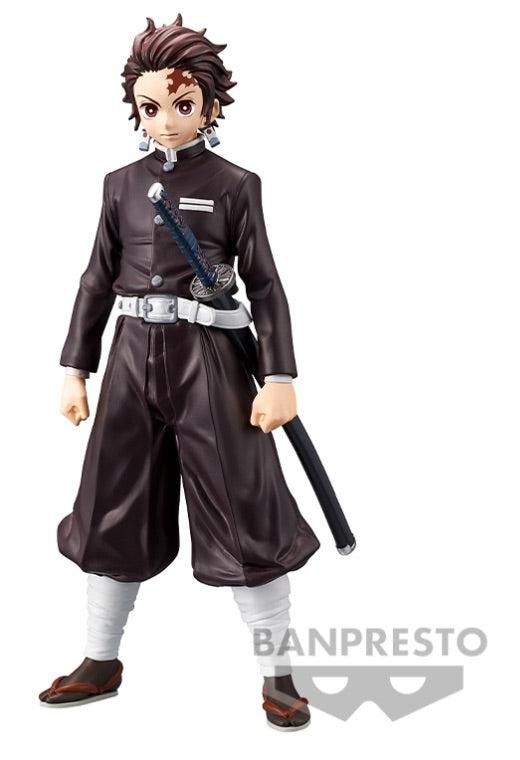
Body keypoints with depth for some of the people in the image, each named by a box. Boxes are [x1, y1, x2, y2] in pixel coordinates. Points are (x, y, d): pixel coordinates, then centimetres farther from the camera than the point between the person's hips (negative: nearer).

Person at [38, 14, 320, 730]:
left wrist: (280, 377, -8)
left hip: (209, 359, -4)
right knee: (115, 509, 12)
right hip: (132, 357, 4)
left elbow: (265, 286, -2)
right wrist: (75, 368, 8)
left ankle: (278, 672, 15)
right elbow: (98, 281, 12)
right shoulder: (121, 184, 9)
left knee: (242, 510, -1)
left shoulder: (235, 184, 0)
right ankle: (101, 661, 30)